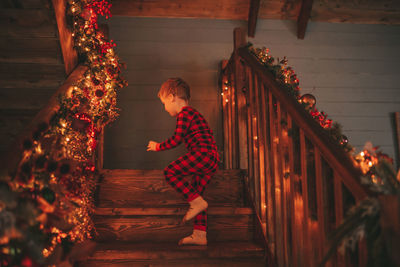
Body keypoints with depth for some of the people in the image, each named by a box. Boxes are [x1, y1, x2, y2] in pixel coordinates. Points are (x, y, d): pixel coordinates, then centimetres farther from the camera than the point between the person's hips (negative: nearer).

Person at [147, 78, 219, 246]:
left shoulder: (184, 113, -3)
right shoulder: (192, 113, 28)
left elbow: (177, 139, -9)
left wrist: (158, 147, 5)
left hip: (203, 153, -10)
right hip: (212, 160, 10)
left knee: (170, 172, -13)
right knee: (195, 194, 11)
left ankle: (197, 202, -14)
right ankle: (199, 235, 12)